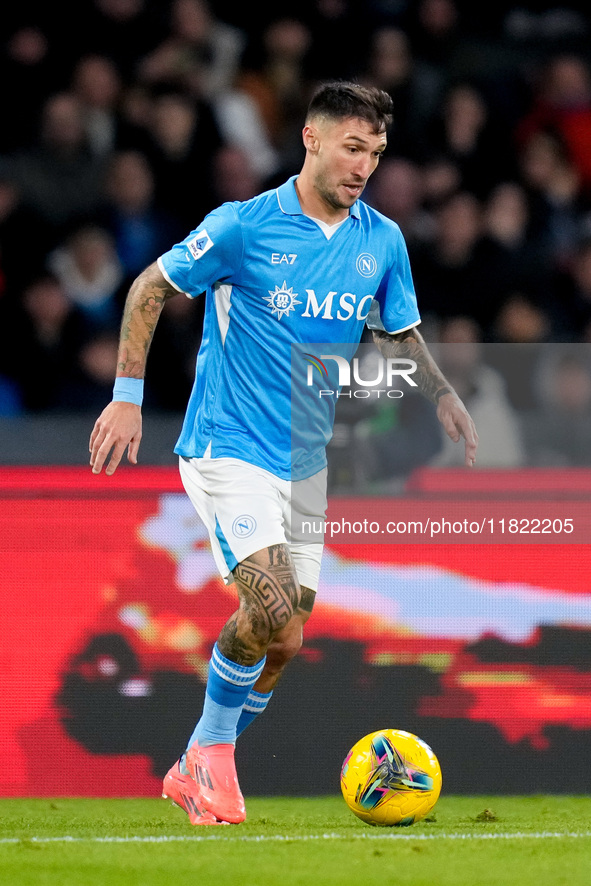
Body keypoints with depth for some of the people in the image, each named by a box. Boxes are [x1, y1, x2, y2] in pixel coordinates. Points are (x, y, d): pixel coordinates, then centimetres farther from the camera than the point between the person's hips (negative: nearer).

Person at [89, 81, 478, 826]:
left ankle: (196, 771, 24)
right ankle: (213, 750, -2)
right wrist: (126, 396, -6)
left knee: (283, 641, 7)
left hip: (305, 464, 6)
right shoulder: (245, 226, -13)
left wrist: (442, 396, -3)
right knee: (271, 605, -24)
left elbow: (399, 336, 17)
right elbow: (149, 289, -2)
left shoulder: (382, 241, 2)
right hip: (226, 450, -6)